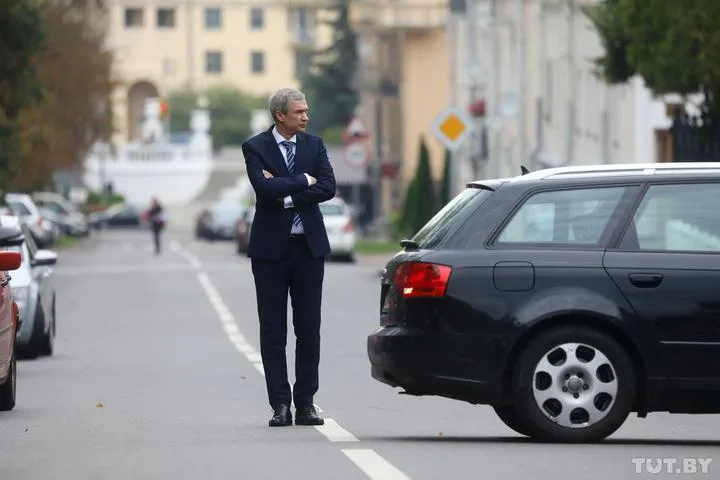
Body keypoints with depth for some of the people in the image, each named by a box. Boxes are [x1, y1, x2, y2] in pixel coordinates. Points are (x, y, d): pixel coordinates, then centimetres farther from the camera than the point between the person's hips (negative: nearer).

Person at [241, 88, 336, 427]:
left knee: (309, 330, 3)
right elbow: (265, 188, -19)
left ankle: (305, 404, 9)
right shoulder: (255, 148, -3)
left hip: (309, 246, 3)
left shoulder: (314, 145, 7)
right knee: (273, 332, 0)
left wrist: (286, 194, -13)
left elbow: (328, 188, -6)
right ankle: (280, 405, 4)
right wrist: (302, 181, -10)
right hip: (271, 248, -3)